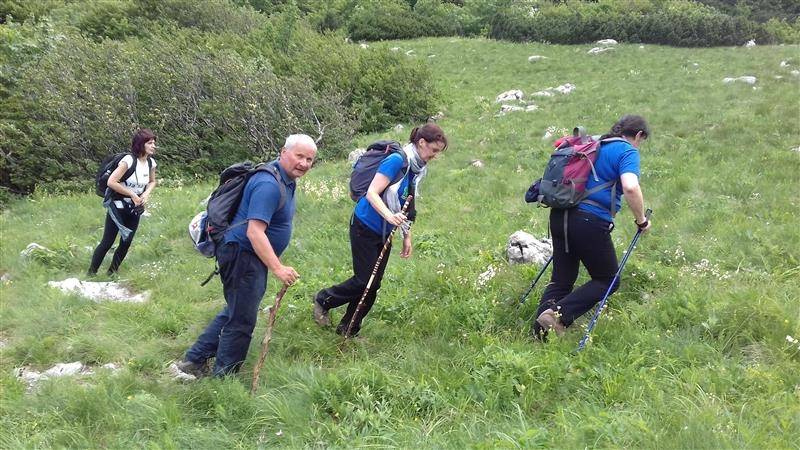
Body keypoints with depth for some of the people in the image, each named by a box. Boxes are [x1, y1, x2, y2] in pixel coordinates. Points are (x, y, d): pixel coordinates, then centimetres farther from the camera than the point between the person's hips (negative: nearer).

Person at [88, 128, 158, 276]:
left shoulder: (151, 163, -1)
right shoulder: (128, 160, -22)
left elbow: (152, 182, 17)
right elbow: (111, 182, -25)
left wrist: (147, 193, -3)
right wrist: (132, 194, -20)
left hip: (135, 209, 6)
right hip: (118, 207, -6)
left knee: (126, 243, 9)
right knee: (107, 242, -2)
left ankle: (112, 272, 26)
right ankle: (91, 272, 12)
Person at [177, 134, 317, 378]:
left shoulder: (286, 180, 10)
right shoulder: (268, 185, -24)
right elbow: (254, 232, -30)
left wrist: (275, 262, 26)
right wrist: (277, 268, -31)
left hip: (251, 256, 11)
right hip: (242, 255, -11)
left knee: (234, 312, 22)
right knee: (241, 322, -1)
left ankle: (194, 360, 30)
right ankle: (221, 380, 13)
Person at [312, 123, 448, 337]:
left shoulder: (417, 169, 6)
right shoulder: (397, 161, -20)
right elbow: (372, 193, -26)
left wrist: (407, 236, 14)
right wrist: (389, 215, -40)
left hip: (384, 233, 8)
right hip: (365, 228, -8)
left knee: (373, 285, 8)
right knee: (364, 280, -6)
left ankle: (348, 331, 19)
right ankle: (323, 300, 17)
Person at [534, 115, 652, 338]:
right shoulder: (628, 152, -2)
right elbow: (630, 187, -20)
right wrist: (641, 220, -6)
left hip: (559, 215, 7)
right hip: (590, 222, -7)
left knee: (561, 279, 14)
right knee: (607, 280, 9)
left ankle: (539, 332, 2)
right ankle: (560, 314, -9)